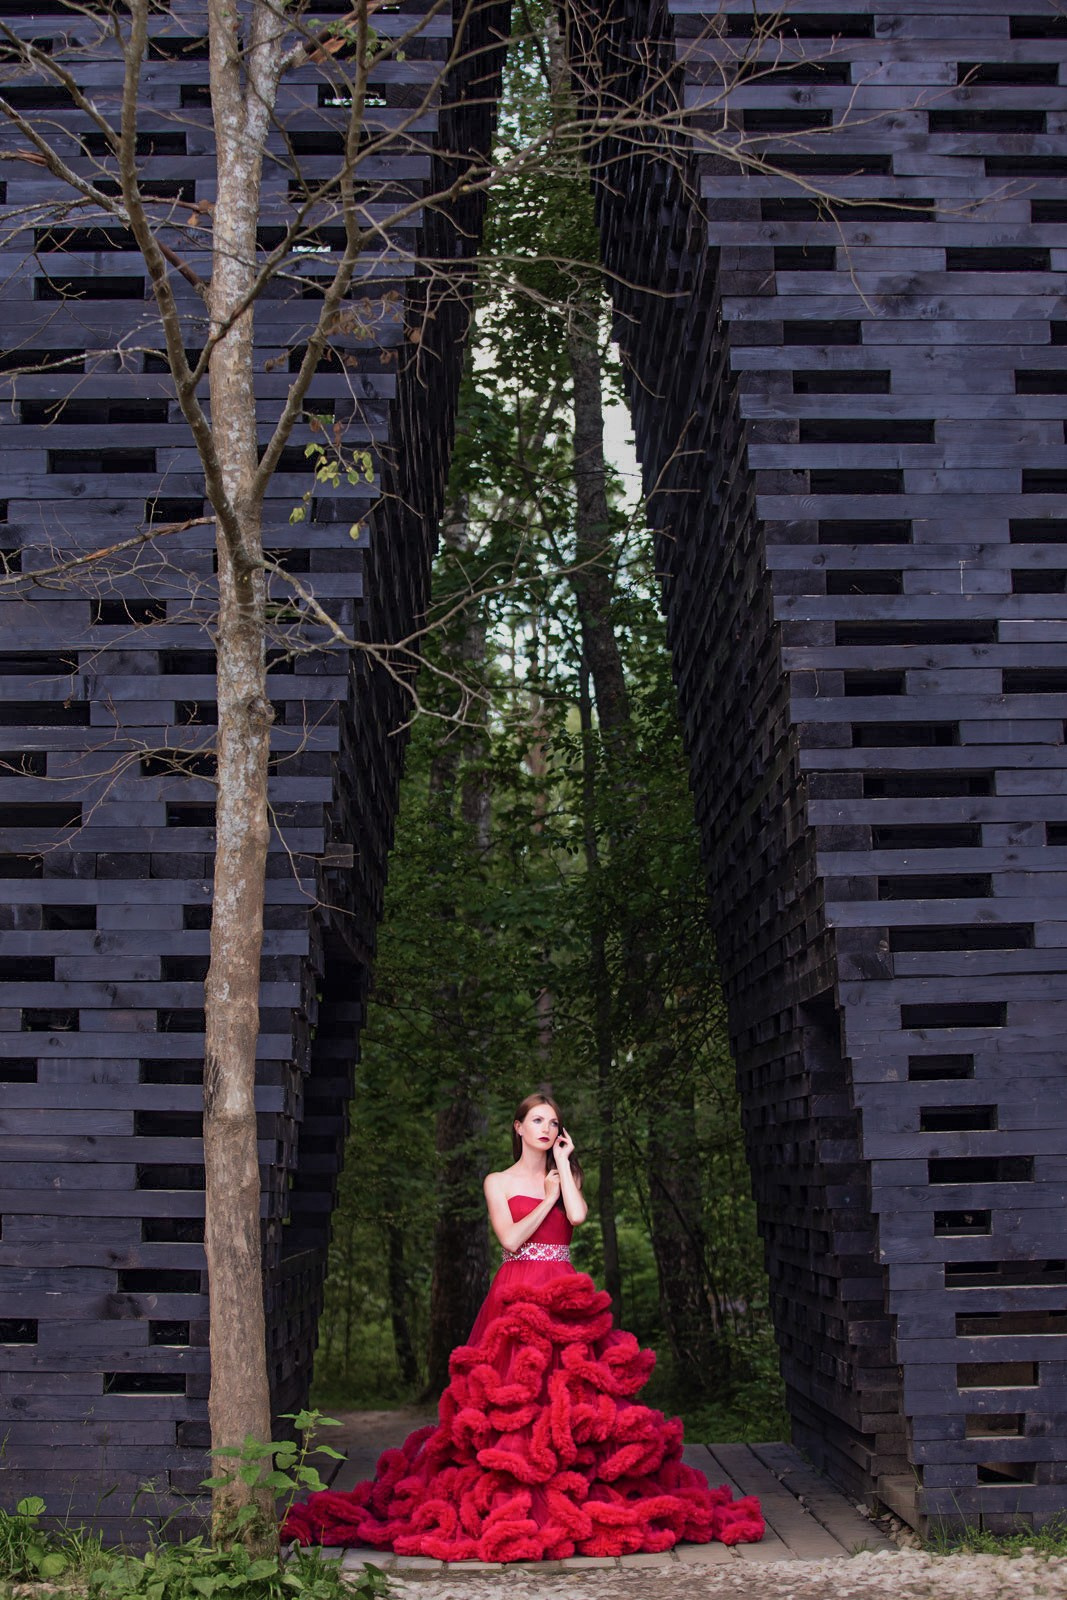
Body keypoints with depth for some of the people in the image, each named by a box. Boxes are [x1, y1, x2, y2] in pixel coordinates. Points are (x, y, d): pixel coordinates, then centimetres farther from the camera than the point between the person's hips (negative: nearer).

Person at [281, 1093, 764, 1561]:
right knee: (514, 1396, -9)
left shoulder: (564, 1177, 17)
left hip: (565, 1299, 2)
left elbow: (578, 1216, -5)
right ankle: (509, 1499, -6)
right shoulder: (498, 1182, 9)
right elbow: (511, 1238, -5)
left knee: (570, 1392, -6)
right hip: (517, 1297, -2)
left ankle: (576, 1496, -2)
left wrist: (563, 1164, 2)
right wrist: (547, 1198, 0)